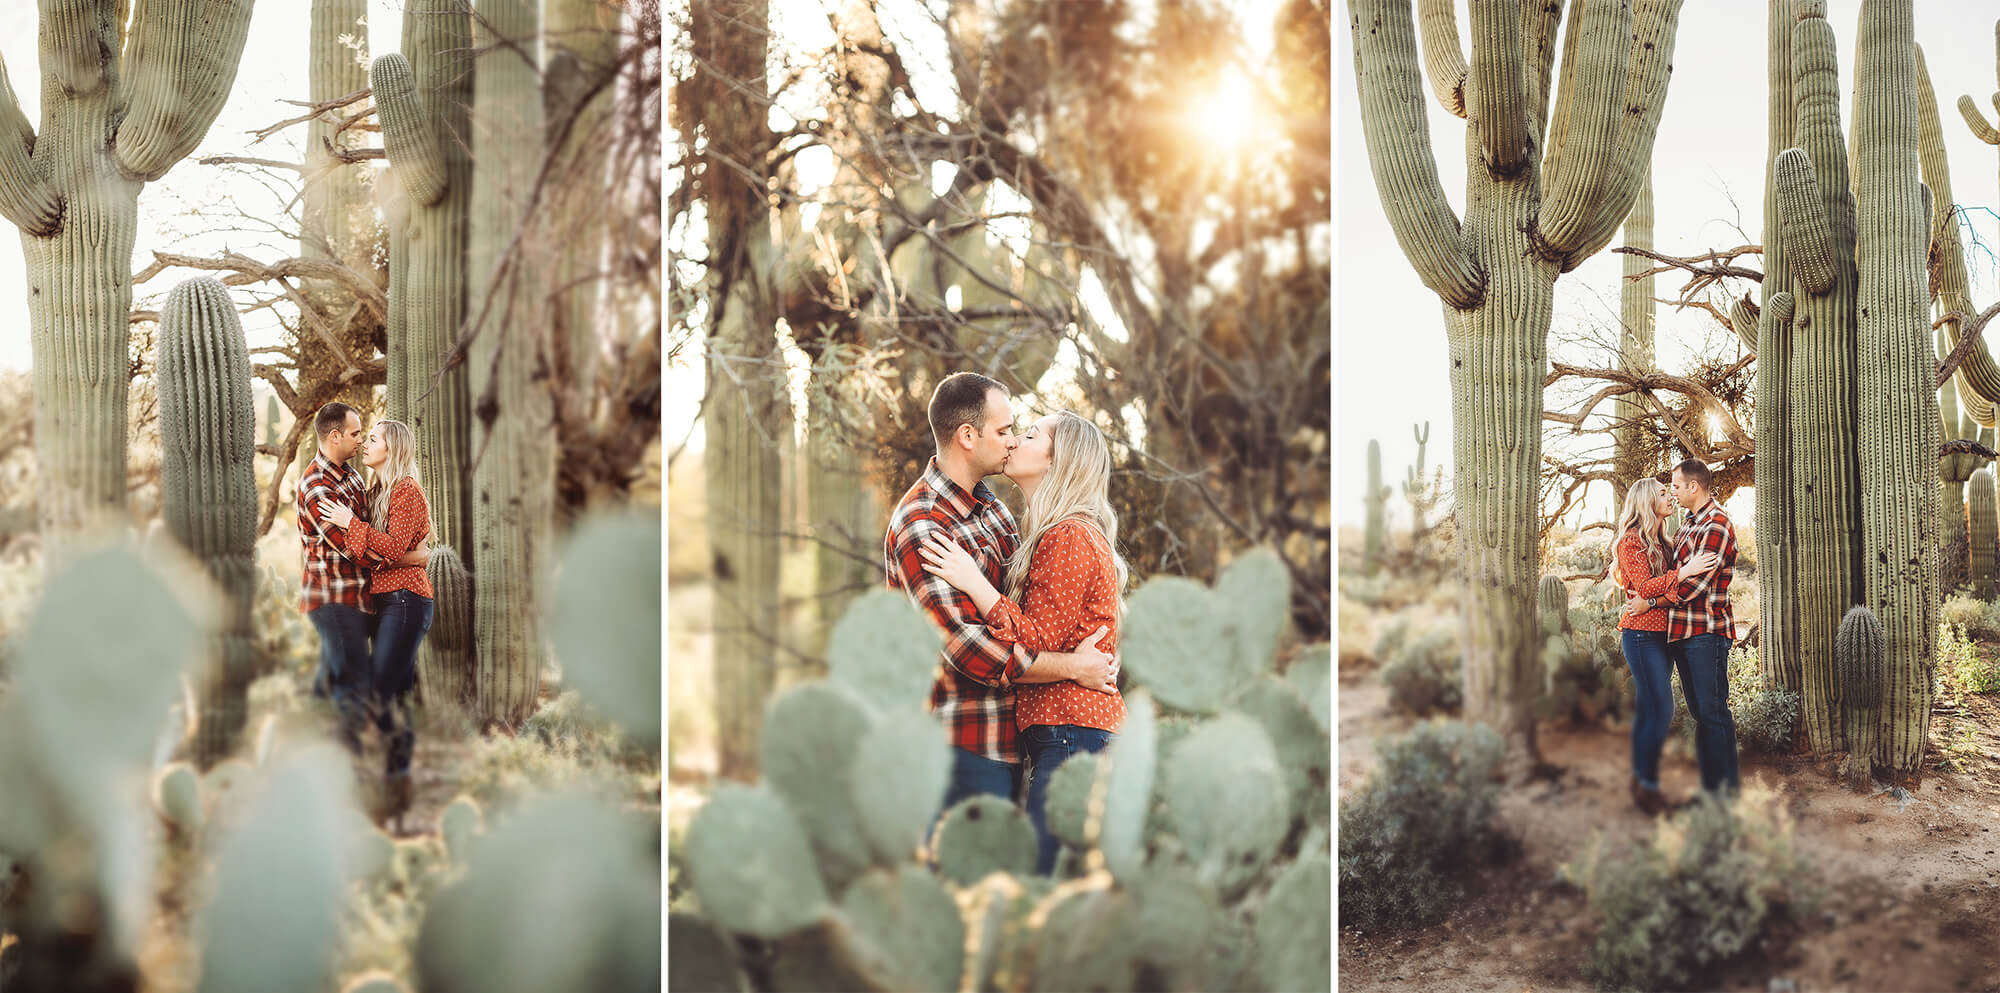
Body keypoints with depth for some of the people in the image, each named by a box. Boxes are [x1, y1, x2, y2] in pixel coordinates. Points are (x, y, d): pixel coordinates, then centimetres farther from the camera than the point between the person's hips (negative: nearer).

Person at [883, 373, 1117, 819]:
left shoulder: (987, 503, 12)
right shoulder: (919, 526, -18)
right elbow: (966, 647, -24)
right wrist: (1073, 667, -17)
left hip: (1006, 735, 9)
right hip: (964, 743, -9)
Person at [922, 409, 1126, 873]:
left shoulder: (1070, 539, -11)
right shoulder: (1061, 535, 21)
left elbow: (1039, 643, -15)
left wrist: (973, 582, -15)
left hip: (1069, 736, -10)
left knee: (1045, 870, -11)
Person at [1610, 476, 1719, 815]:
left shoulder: (1657, 542, 18)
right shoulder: (1632, 541, -10)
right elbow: (1644, 587, -19)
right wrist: (1685, 571, -25)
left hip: (1659, 634, 9)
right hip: (1642, 633, -9)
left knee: (1648, 708, 9)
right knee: (1661, 709, -12)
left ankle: (1640, 781, 13)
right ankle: (1647, 786, -8)